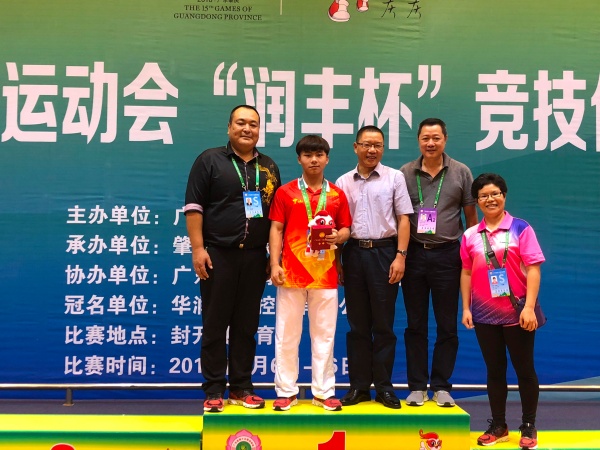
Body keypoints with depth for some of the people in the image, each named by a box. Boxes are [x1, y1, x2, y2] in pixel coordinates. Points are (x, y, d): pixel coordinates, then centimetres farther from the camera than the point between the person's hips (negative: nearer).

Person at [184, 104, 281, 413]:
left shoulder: (269, 167, 13)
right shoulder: (210, 160, 1)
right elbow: (194, 206, -4)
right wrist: (198, 248, -12)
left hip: (255, 256, 4)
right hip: (218, 254, -3)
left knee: (247, 325, 8)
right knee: (215, 325, 2)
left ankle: (242, 387, 18)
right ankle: (214, 390, 11)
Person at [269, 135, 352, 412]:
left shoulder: (337, 195, 9)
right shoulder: (285, 192, 4)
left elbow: (346, 229, 13)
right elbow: (276, 230, 2)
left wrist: (338, 237, -11)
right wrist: (275, 264, -7)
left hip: (325, 274, 1)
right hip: (292, 273, -1)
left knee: (324, 334, 5)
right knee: (286, 334, 3)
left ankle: (323, 392, 14)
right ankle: (286, 391, 12)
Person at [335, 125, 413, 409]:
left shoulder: (394, 177, 3)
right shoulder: (343, 182, 9)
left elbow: (403, 219, 0)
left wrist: (400, 256, -8)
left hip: (384, 252, -2)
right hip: (354, 253, 2)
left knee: (383, 324, 3)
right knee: (357, 324, 7)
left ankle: (384, 386, 12)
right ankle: (359, 385, 16)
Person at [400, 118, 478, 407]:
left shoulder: (461, 173, 2)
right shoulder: (405, 174, 3)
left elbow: (471, 216, 6)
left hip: (447, 254, 0)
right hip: (414, 253, 1)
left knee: (447, 326, 6)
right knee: (415, 325, 7)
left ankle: (441, 386, 17)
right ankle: (417, 386, 17)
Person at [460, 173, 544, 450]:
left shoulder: (521, 229, -5)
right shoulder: (470, 236, 4)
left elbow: (533, 270, -9)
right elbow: (466, 273, 9)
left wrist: (529, 307, -15)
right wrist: (466, 308, 5)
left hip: (516, 313, -3)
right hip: (485, 315, 3)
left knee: (524, 370, 7)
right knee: (494, 371, 12)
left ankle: (528, 427, 21)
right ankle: (498, 425, 24)